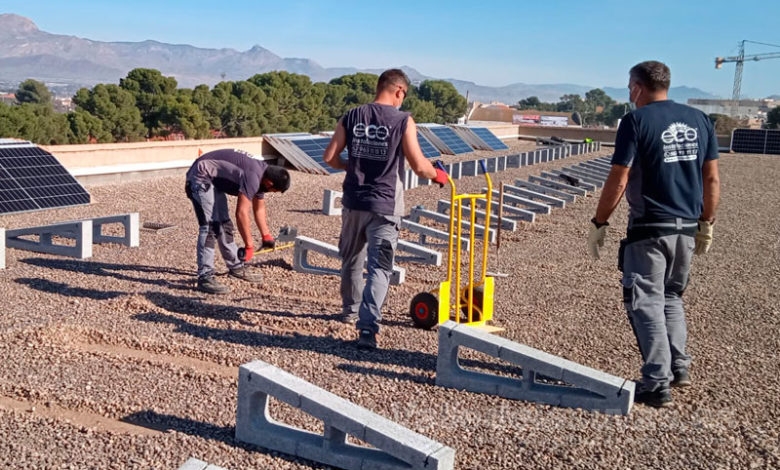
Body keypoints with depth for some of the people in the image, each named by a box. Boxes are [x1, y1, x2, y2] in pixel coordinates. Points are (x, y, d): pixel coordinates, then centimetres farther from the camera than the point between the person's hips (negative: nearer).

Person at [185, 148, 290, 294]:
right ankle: (205, 278, -16)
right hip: (201, 177, -10)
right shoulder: (252, 176, -26)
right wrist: (249, 245, -20)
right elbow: (242, 213, -28)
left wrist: (266, 236, 25)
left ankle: (236, 267, 26)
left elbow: (259, 208, 19)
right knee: (210, 227, -16)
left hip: (214, 180, 10)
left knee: (224, 224, 15)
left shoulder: (262, 174, 4)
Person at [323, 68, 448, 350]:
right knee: (379, 267, -3)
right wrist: (438, 174, 10)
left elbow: (330, 158, 2)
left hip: (353, 203, 4)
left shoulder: (352, 117, 2)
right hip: (384, 206, -4)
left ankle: (350, 310, 41)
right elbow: (419, 166, -10)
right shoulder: (403, 121, -8)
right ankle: (367, 328, -13)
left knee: (351, 261, 22)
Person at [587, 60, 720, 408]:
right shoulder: (699, 119, 7)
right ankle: (679, 367, 25)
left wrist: (599, 224, -5)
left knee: (646, 302, 2)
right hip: (687, 228, 6)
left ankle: (658, 384, 3)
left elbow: (618, 180, -13)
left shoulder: (636, 120, -10)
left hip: (649, 229, -6)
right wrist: (706, 223, 18)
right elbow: (712, 178, 9)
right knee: (672, 297, 22)